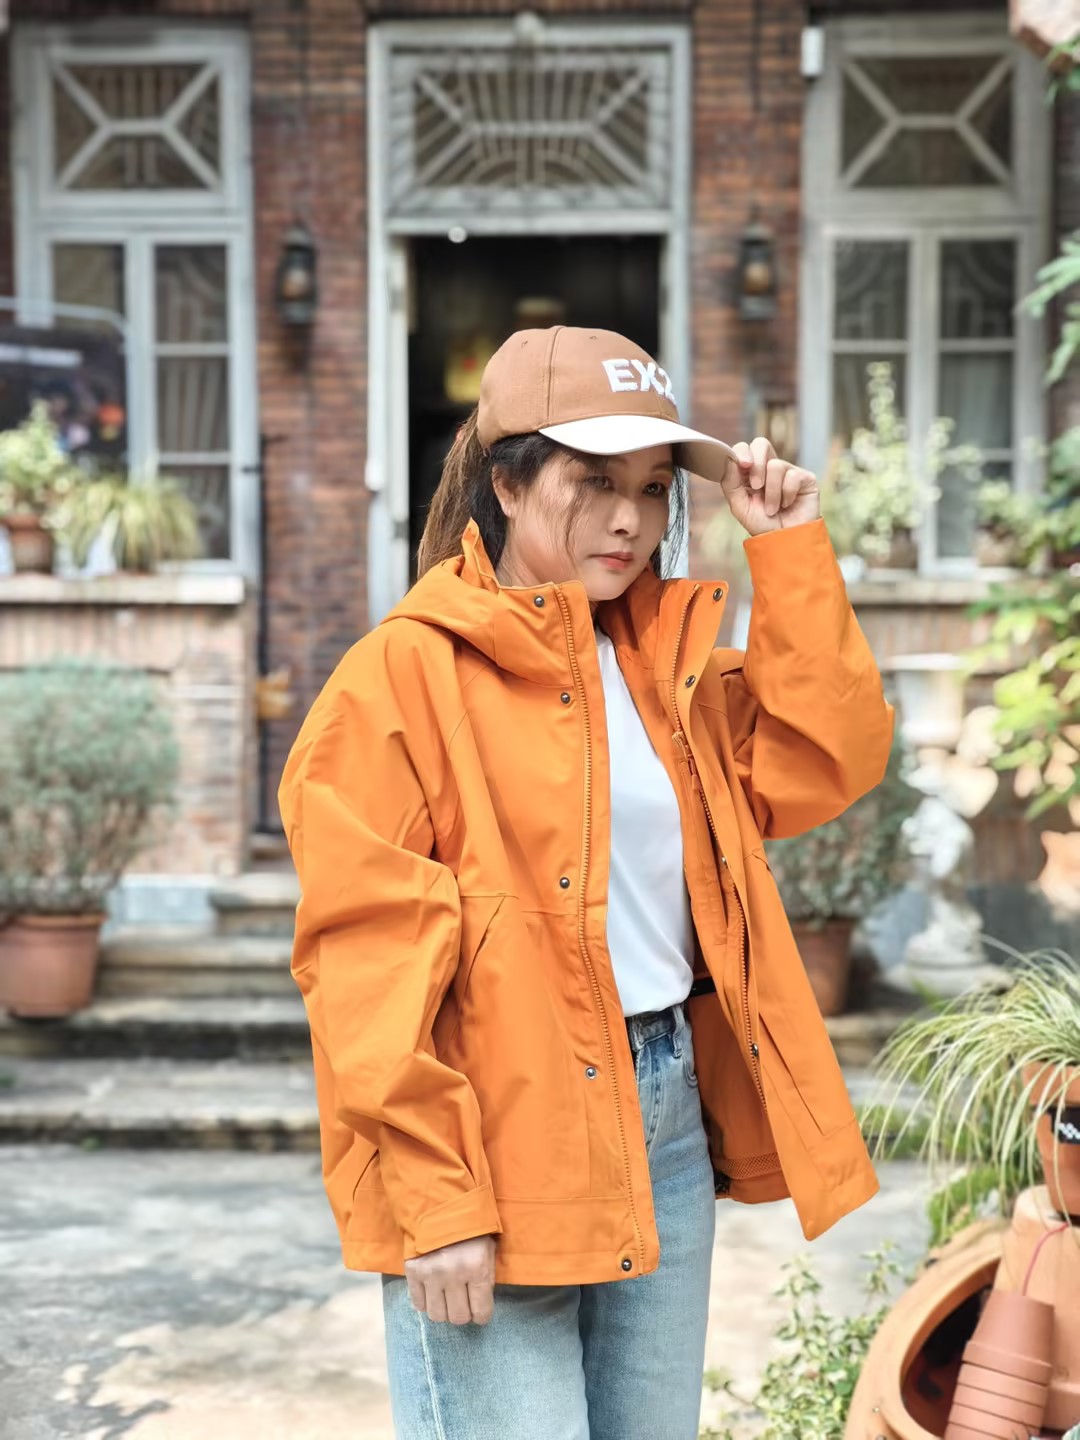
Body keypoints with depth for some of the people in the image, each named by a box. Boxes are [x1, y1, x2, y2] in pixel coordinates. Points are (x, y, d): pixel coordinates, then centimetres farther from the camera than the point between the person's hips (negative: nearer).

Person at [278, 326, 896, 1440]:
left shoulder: (668, 658, 12)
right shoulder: (404, 676, -10)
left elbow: (824, 760, 5)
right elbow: (371, 966, -14)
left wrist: (790, 549, 1)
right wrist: (434, 1203, -17)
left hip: (668, 1116, 7)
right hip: (499, 1139, -7)